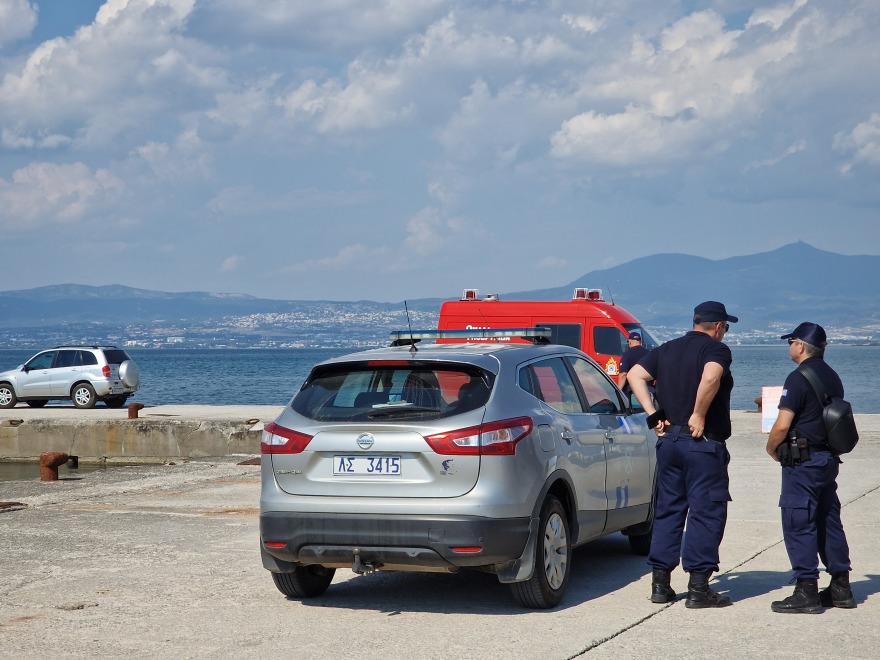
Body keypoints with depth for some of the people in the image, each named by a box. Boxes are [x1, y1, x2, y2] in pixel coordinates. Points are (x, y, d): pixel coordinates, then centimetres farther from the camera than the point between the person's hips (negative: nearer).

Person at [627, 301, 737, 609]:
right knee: (706, 512, -1)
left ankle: (660, 583, 14)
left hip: (668, 441, 7)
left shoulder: (667, 350, 13)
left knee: (668, 510, 13)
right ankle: (698, 588, -2)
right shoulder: (717, 349, -7)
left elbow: (635, 375, 5)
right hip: (704, 444, -6)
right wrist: (699, 415, -19)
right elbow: (710, 377, -28)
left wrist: (654, 415, 2)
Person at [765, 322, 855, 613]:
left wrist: (772, 449, -1)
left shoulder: (799, 378, -15)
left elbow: (782, 425, -19)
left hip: (803, 461, -9)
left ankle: (806, 592, -6)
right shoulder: (832, 377, 13)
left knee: (798, 524, -5)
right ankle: (840, 588, 18)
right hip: (828, 458, 9)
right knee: (828, 522, 14)